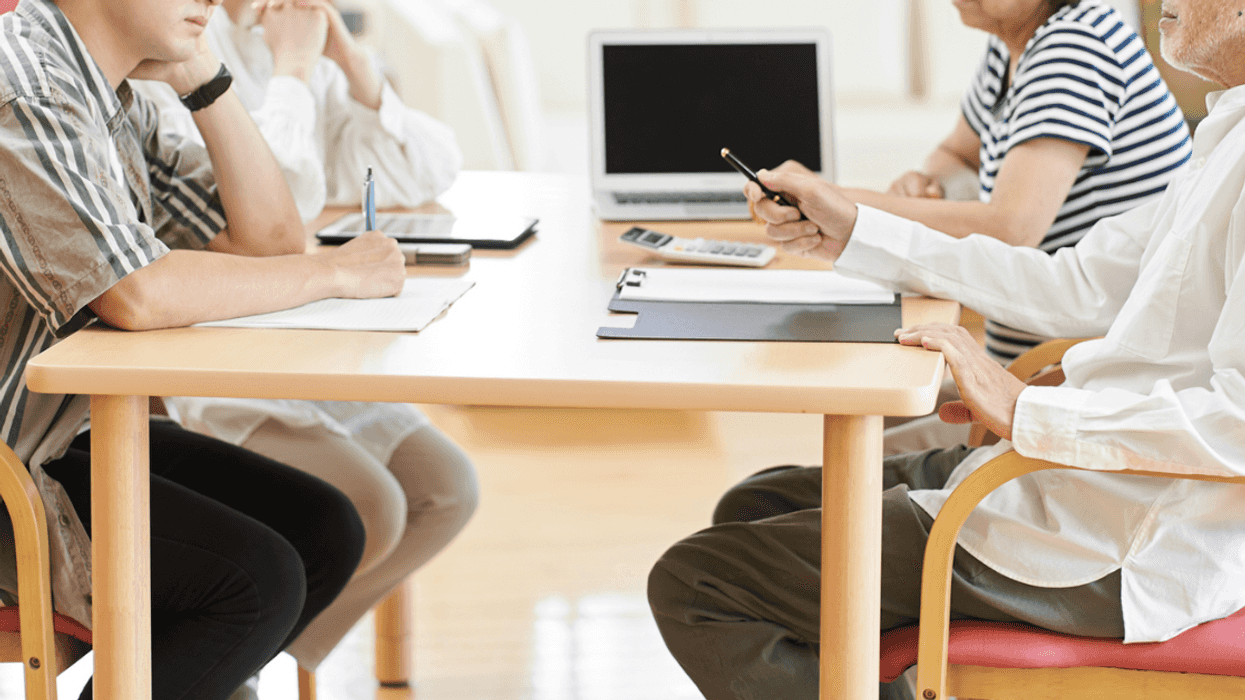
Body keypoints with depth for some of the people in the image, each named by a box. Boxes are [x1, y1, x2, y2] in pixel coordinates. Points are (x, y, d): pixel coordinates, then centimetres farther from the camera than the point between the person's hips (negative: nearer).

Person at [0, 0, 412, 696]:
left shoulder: (117, 98, 11)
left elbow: (271, 237, 10)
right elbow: (135, 294, -30)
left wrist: (205, 77, -1)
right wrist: (337, 272, -19)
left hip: (78, 428, 10)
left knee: (325, 532, 1)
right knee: (258, 579, -20)